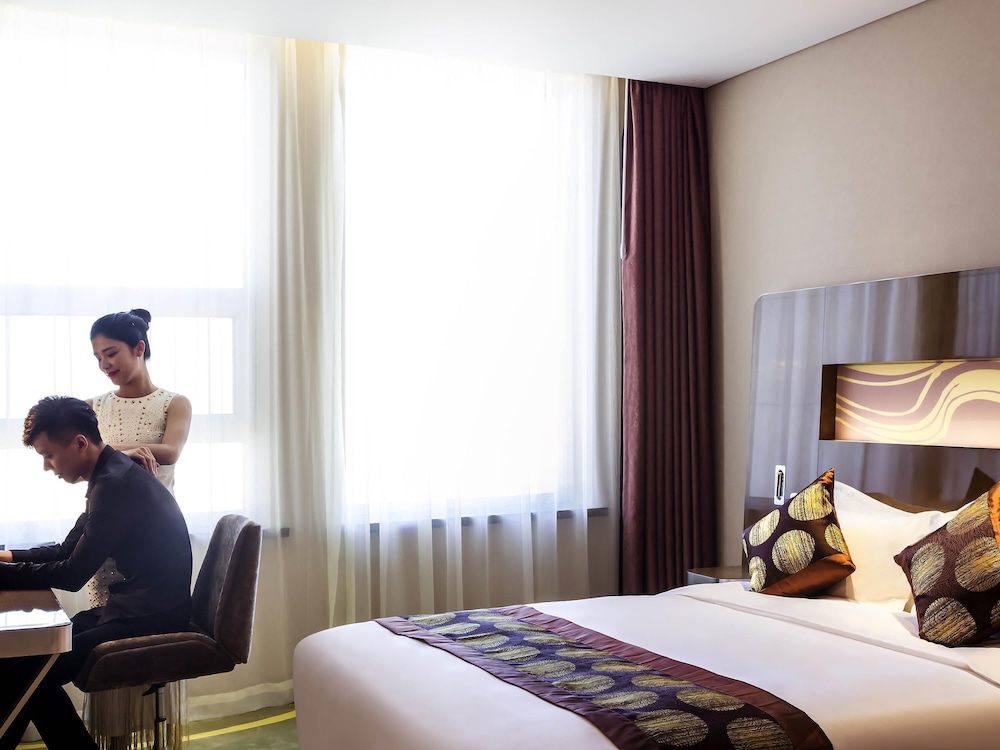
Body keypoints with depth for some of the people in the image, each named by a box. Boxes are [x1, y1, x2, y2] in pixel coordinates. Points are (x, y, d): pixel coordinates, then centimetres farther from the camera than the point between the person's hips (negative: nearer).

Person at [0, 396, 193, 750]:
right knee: (34, 645, 9)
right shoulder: (111, 475, 12)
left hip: (151, 617, -10)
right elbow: (67, 550, 19)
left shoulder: (116, 484, -19)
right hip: (135, 606, 10)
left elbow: (72, 575, -19)